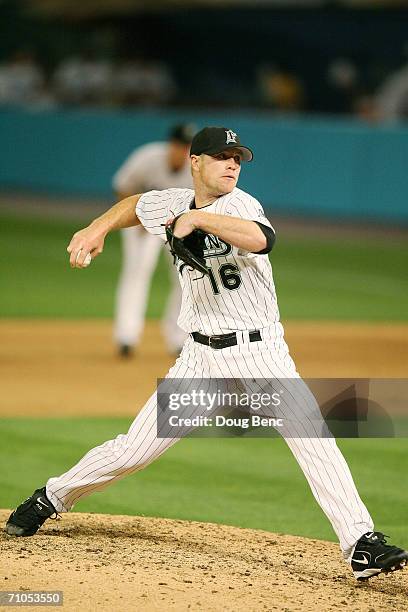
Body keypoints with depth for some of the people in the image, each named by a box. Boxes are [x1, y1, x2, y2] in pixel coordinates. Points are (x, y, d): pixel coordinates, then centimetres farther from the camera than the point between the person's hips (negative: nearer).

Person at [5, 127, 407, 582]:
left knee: (313, 439, -20)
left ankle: (361, 544, -18)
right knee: (132, 450, 2)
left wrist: (198, 218, -33)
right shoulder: (170, 206, 4)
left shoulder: (237, 204, -11)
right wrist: (97, 229, 13)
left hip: (263, 354, -3)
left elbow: (261, 239, -35)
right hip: (203, 357, 3)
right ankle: (52, 498, 24)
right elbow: (135, 205, 28)